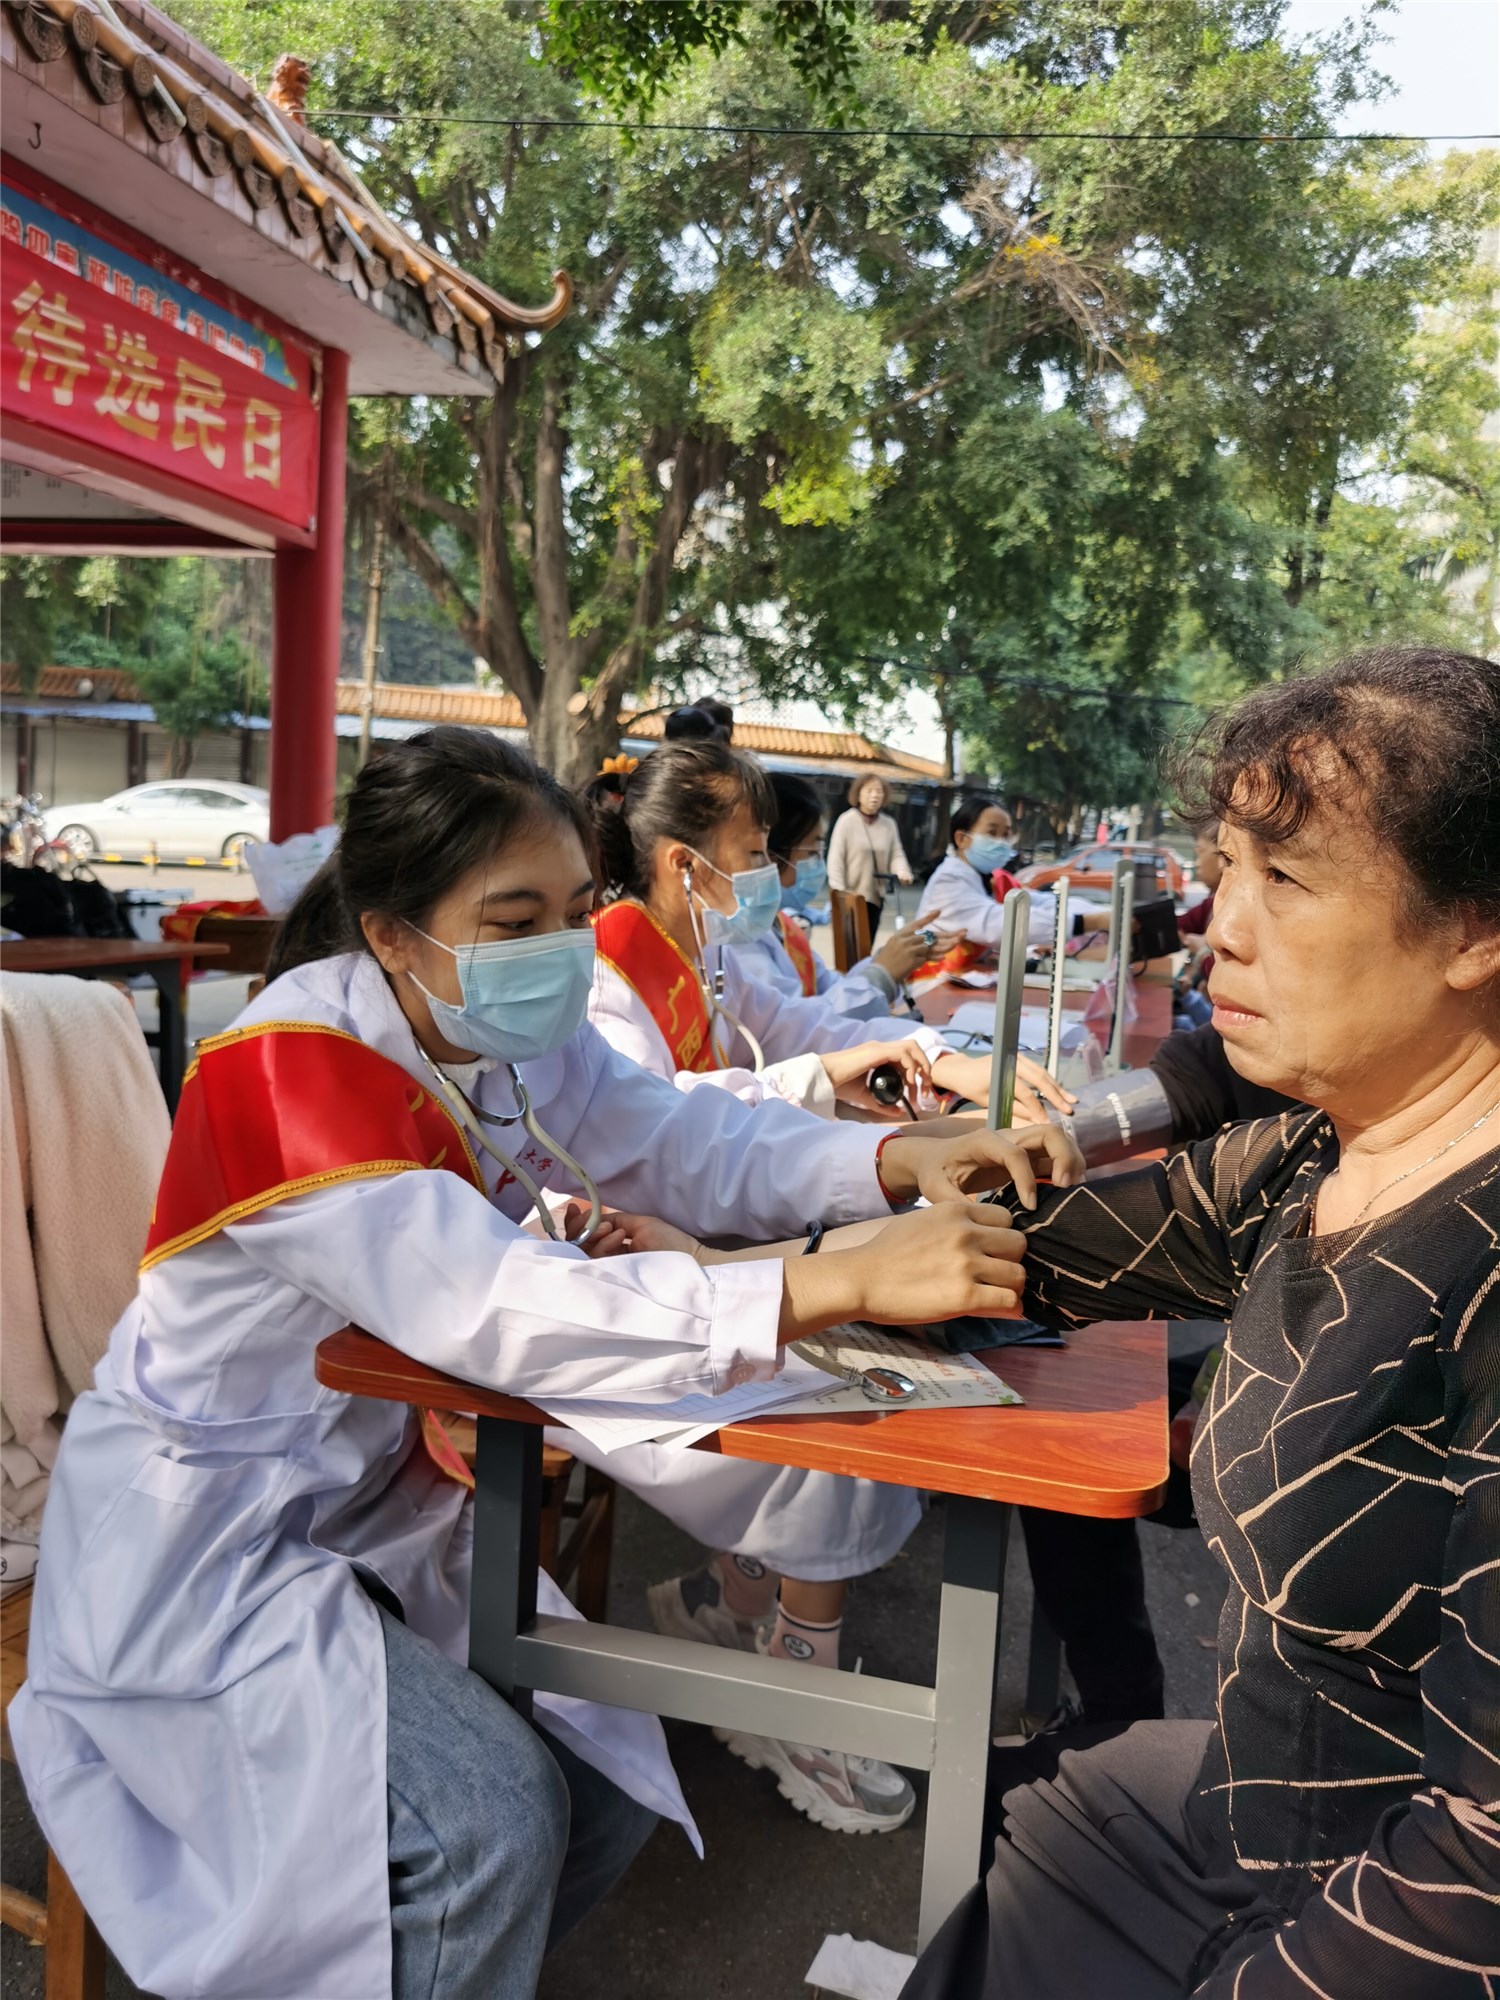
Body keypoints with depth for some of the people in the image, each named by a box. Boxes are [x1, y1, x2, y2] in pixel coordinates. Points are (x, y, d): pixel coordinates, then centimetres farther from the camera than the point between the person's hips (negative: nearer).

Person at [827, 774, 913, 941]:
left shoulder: (889, 824, 4)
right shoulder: (846, 820, -9)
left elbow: (896, 854, 5)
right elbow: (835, 859, -10)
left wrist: (902, 871, -19)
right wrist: (840, 892, -16)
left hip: (875, 896, 4)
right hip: (850, 897, -4)